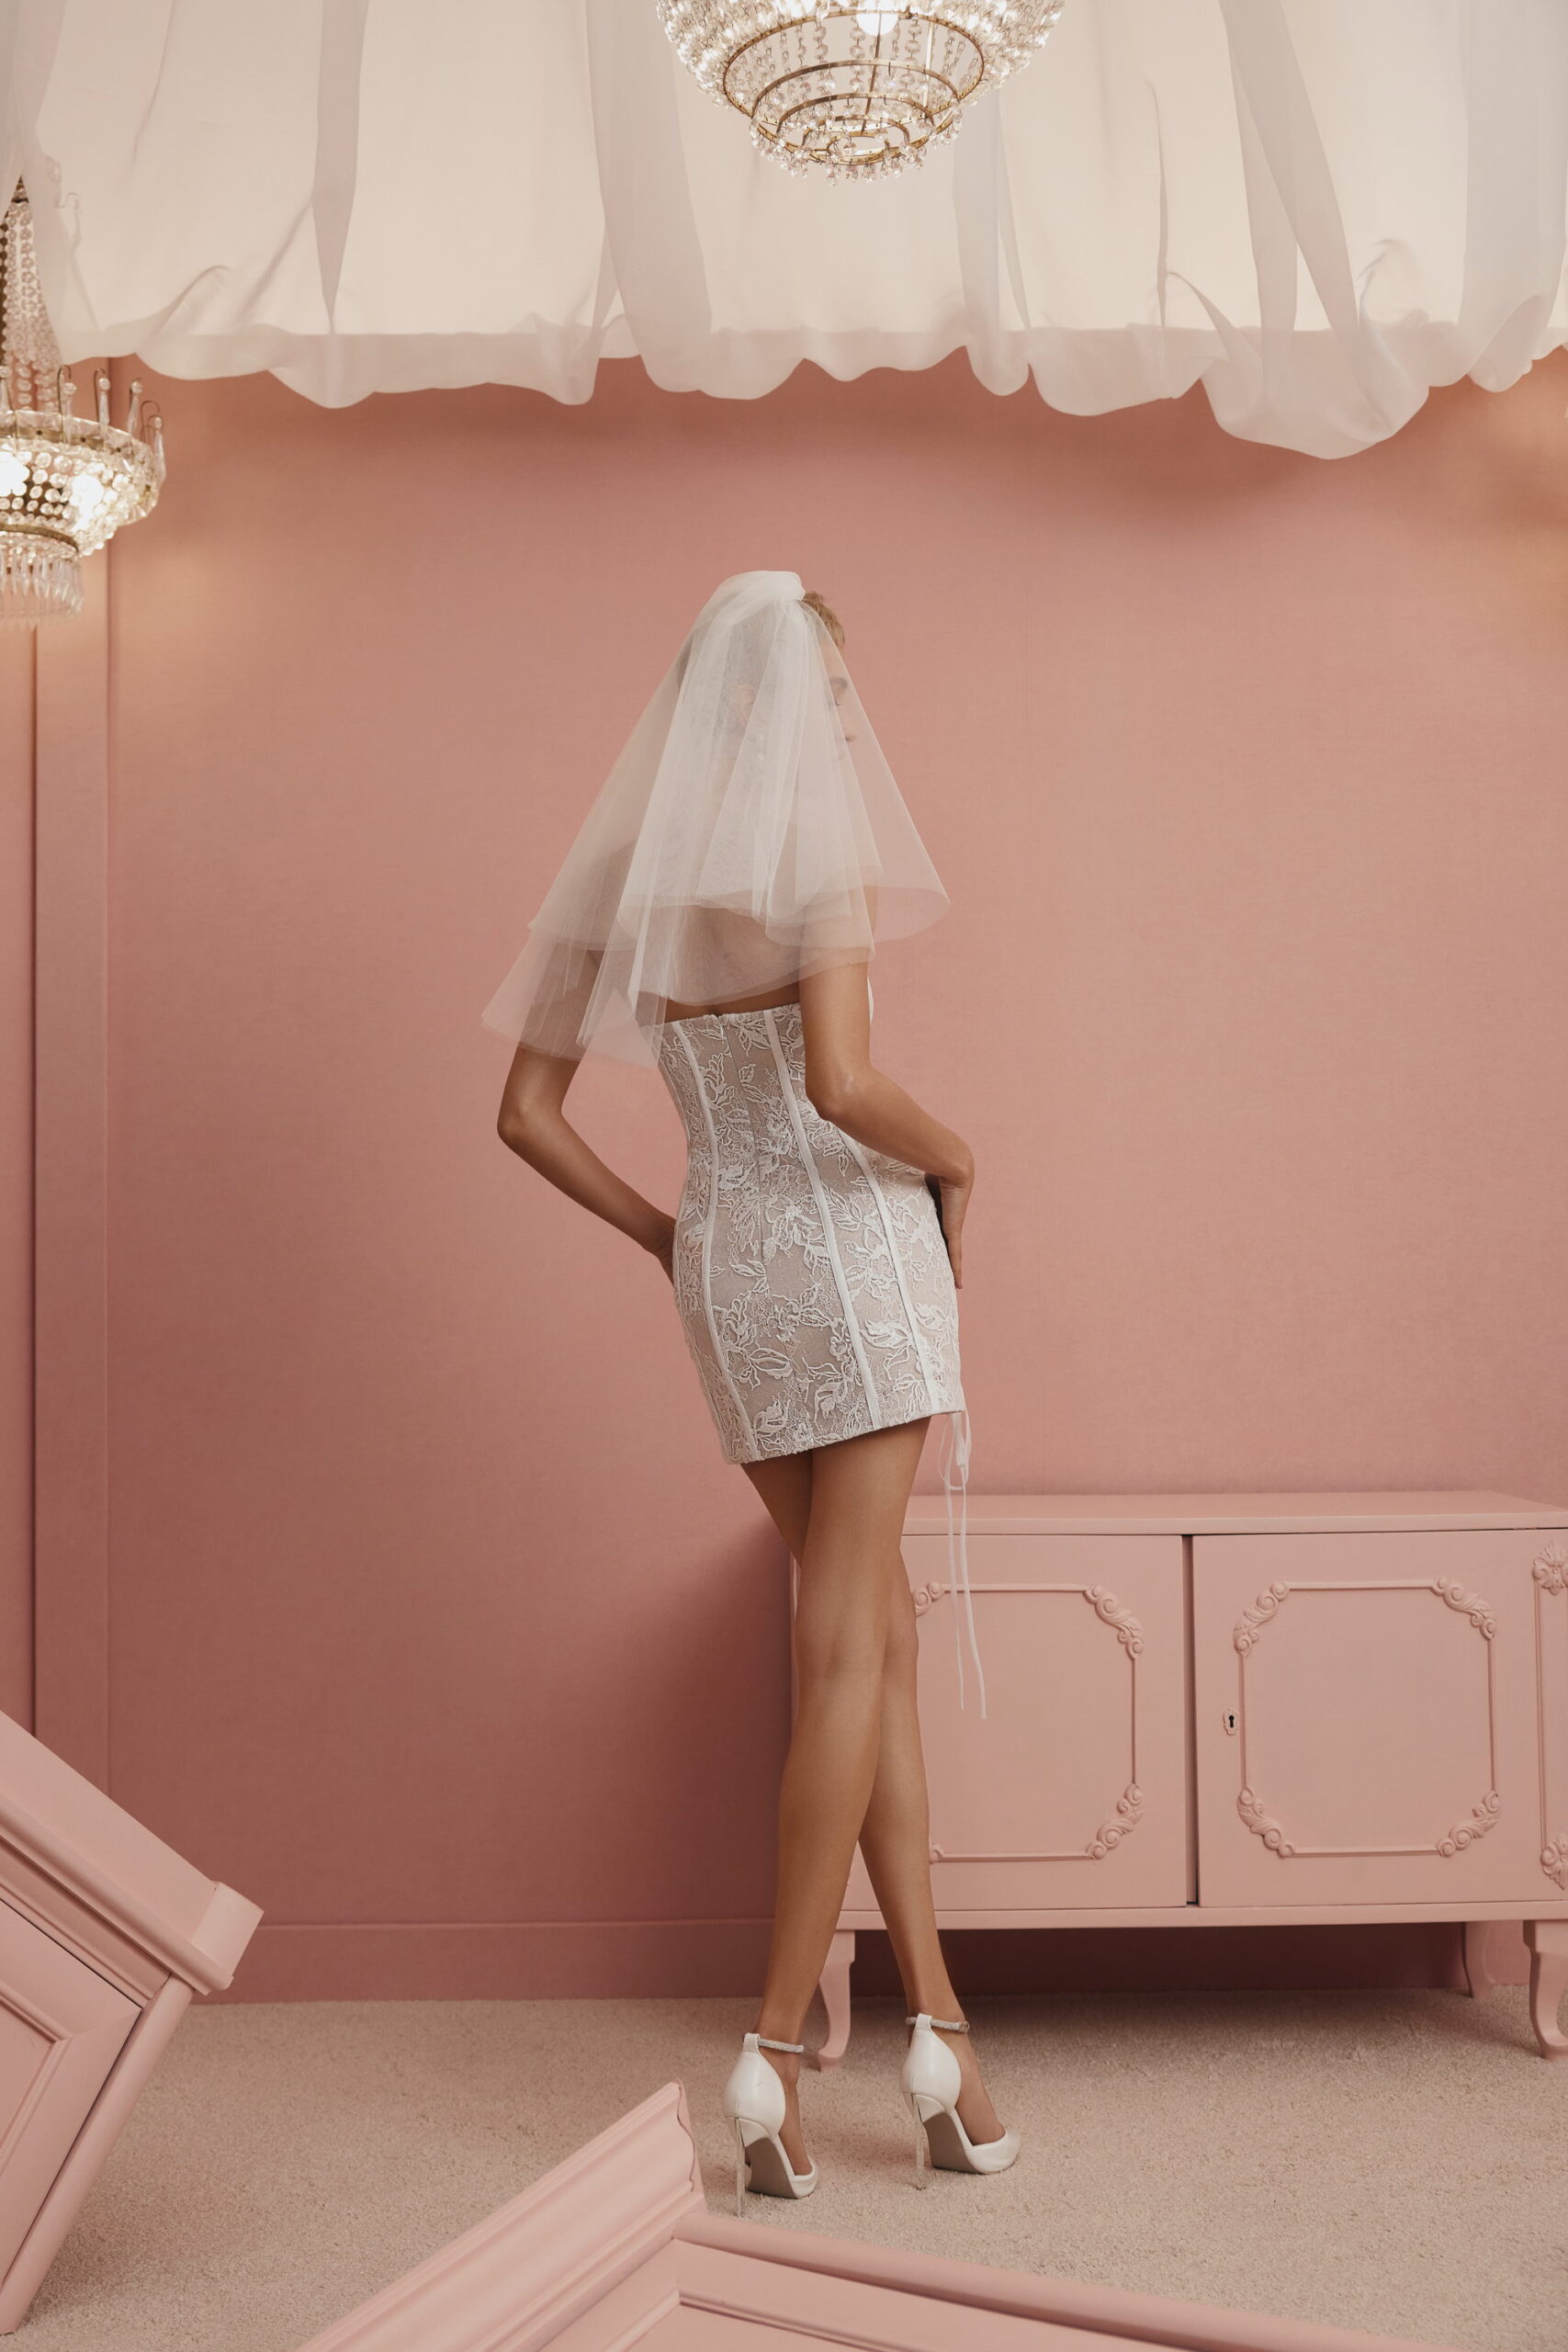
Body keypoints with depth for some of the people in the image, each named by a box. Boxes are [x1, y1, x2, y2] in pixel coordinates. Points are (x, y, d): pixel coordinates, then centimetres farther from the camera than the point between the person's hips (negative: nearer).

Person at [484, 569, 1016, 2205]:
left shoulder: (620, 872, 9)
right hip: (852, 1241, -6)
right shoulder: (824, 848, -10)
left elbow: (526, 1114, 8)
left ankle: (936, 2028, 12)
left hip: (725, 1270, 6)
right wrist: (955, 1160, -4)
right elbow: (840, 1083, -24)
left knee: (878, 1634, 11)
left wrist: (667, 1242, 14)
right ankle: (775, 2045, 1)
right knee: (844, 1651, -2)